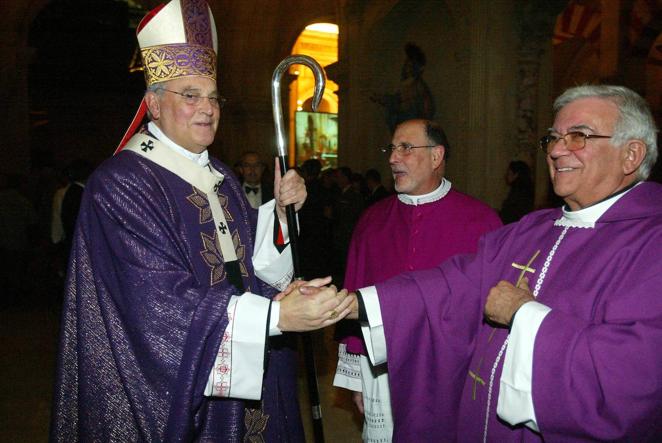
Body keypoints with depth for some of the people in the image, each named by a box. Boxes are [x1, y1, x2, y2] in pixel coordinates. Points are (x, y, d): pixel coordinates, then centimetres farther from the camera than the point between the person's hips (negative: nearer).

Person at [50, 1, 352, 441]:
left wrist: (279, 210, -8)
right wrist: (279, 316, -32)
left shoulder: (220, 177, 9)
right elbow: (162, 302, -25)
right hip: (171, 391, -7)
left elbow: (252, 261, 9)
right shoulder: (120, 184, -16)